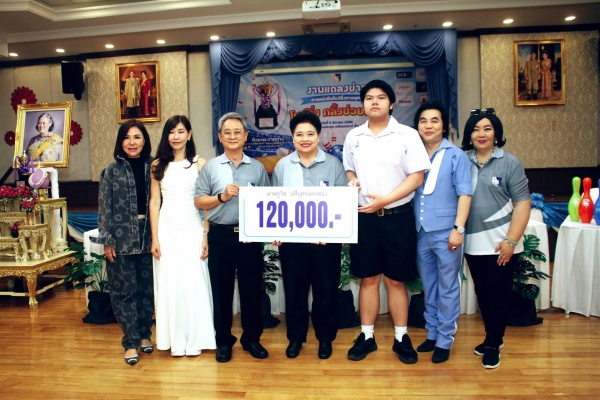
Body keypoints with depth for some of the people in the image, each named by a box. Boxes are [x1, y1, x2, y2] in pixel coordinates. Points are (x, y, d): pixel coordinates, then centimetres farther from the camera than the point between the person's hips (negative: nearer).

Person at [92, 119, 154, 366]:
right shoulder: (112, 171, 0)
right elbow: (104, 208, -1)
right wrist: (106, 240, -6)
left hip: (147, 237, 2)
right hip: (121, 238, -2)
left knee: (147, 288, 10)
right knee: (124, 290, 3)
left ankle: (144, 334, 27)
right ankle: (131, 341, 15)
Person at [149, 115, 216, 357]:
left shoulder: (200, 164, 1)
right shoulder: (158, 165, 7)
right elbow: (154, 203, 6)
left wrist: (206, 236, -6)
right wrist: (154, 238, 0)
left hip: (192, 230, -2)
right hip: (167, 231, 2)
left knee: (194, 284, 1)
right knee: (169, 285, 6)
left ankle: (195, 340, 17)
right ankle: (176, 341, 19)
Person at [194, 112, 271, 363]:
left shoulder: (257, 168, 7)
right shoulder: (210, 167, 6)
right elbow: (198, 201, 3)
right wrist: (222, 196, -12)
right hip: (221, 236, 0)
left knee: (251, 289, 8)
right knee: (221, 290, 9)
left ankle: (252, 339, 24)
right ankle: (223, 341, 24)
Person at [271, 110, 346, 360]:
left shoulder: (333, 164, -1)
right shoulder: (283, 166, 5)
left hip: (326, 240, -1)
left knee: (326, 289, 8)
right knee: (294, 289, 10)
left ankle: (325, 337, 27)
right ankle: (295, 337, 28)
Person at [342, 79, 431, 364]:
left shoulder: (407, 135, -4)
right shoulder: (353, 137, 7)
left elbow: (417, 176, -8)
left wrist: (385, 199, -18)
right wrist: (351, 180, -5)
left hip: (397, 217, -2)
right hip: (363, 217, 3)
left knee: (396, 280, 7)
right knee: (368, 278, 10)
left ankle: (401, 338, 22)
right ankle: (366, 336, 22)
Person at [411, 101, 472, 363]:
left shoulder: (456, 155, -1)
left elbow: (464, 194, -6)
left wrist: (458, 228, -14)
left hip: (445, 232, -4)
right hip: (421, 232, 4)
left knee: (447, 288, 5)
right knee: (428, 287, 15)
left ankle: (445, 339, 17)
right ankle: (432, 333, 29)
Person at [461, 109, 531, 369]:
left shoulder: (510, 163, -3)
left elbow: (522, 203, -6)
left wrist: (511, 241, -13)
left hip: (501, 242, -3)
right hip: (473, 242, 3)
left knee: (498, 292, 4)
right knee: (482, 292, 13)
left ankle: (493, 344, 20)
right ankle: (493, 338, 31)